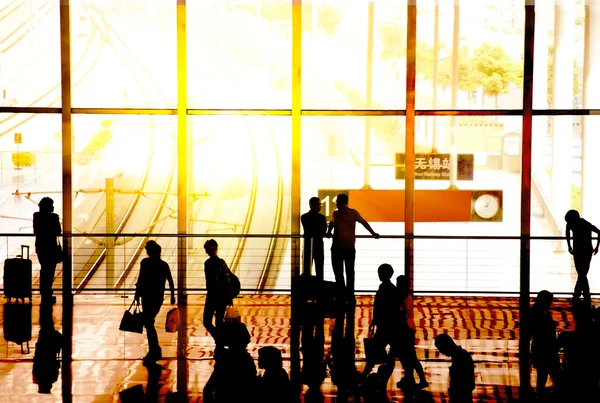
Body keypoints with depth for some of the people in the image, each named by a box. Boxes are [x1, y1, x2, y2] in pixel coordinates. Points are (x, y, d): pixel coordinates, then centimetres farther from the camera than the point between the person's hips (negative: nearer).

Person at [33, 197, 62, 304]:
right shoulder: (54, 217, -13)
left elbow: (35, 232, 5)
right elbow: (58, 232, -9)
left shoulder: (36, 216, 0)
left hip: (40, 246, 5)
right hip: (51, 246, -5)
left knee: (44, 269, 17)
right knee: (50, 271, 2)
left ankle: (44, 292, 25)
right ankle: (47, 295, 2)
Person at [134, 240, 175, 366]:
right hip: (159, 298, 6)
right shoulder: (164, 264, 10)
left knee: (149, 324, -4)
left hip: (148, 297, -6)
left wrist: (137, 294, -9)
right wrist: (172, 296, 18)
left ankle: (155, 352, -11)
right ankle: (153, 352, 19)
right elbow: (171, 281, 11)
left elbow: (141, 279, -15)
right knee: (149, 323, 17)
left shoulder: (145, 262, -8)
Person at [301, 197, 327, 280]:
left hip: (319, 246, 3)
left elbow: (323, 232, -2)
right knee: (307, 269, -5)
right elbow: (308, 231, -10)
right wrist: (320, 227, -8)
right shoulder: (304, 217, 1)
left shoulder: (322, 217, 10)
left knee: (319, 270, 0)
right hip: (308, 246, -3)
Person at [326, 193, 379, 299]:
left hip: (349, 248, -4)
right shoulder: (335, 214, 7)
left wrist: (373, 233, 5)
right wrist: (328, 232, 12)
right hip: (336, 248, 4)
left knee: (350, 273, 3)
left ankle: (350, 295, 8)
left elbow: (363, 222, 6)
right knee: (338, 272, 6)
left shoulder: (353, 213, -3)